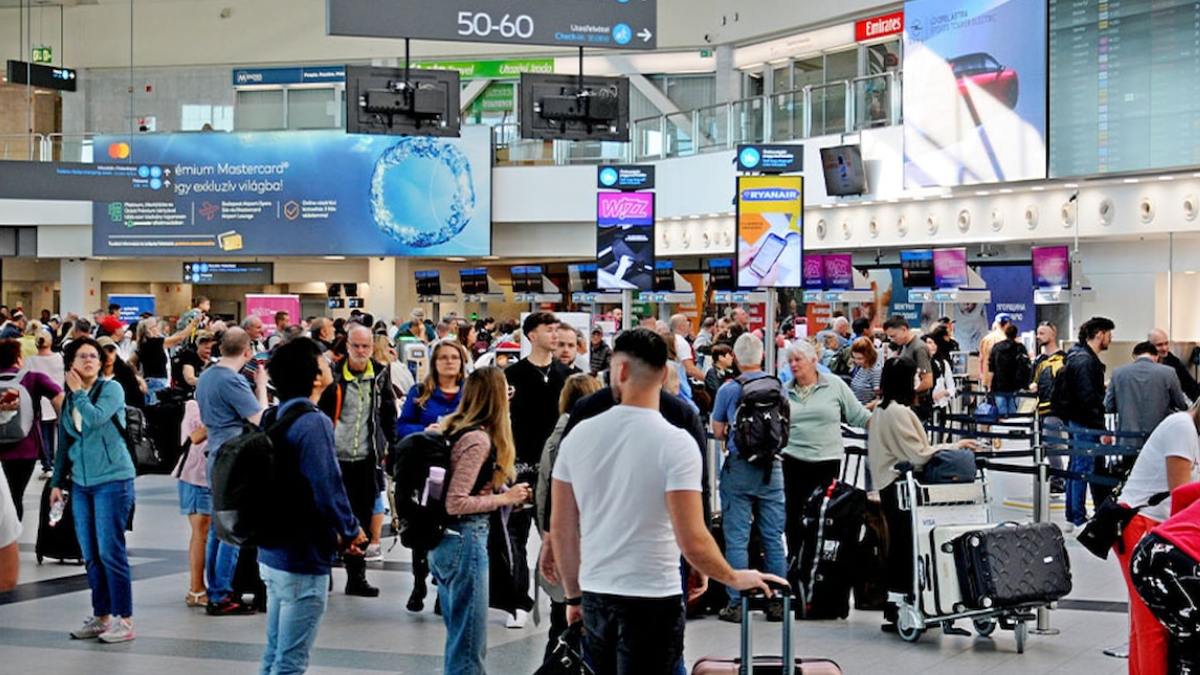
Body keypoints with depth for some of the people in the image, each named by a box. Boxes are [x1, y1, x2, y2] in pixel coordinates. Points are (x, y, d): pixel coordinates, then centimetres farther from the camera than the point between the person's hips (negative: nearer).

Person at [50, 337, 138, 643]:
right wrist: (57, 482, 15)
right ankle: (101, 617, 17)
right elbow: (64, 443, 18)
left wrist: (79, 392, -9)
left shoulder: (111, 388, -5)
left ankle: (124, 620, -2)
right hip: (81, 482, 6)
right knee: (91, 555, 9)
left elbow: (96, 418, -23)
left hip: (112, 479, -6)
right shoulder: (69, 398, 12)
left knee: (110, 551, -7)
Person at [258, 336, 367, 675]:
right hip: (303, 559, -9)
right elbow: (327, 488, -24)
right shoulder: (314, 424, -19)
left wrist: (336, 531, 13)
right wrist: (350, 532, -6)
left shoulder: (273, 418, 9)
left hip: (272, 552, 9)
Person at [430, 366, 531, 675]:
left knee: (459, 637, 19)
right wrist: (505, 498, -15)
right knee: (469, 645, -1)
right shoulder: (479, 440, -19)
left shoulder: (454, 427, 7)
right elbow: (456, 503, -22)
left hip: (444, 540, 9)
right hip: (465, 541, -9)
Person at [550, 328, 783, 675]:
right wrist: (734, 578, 0)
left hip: (595, 595, 4)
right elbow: (693, 542, -18)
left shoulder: (579, 436, 0)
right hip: (652, 600, -4)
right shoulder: (676, 443, -13)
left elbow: (561, 528, 6)